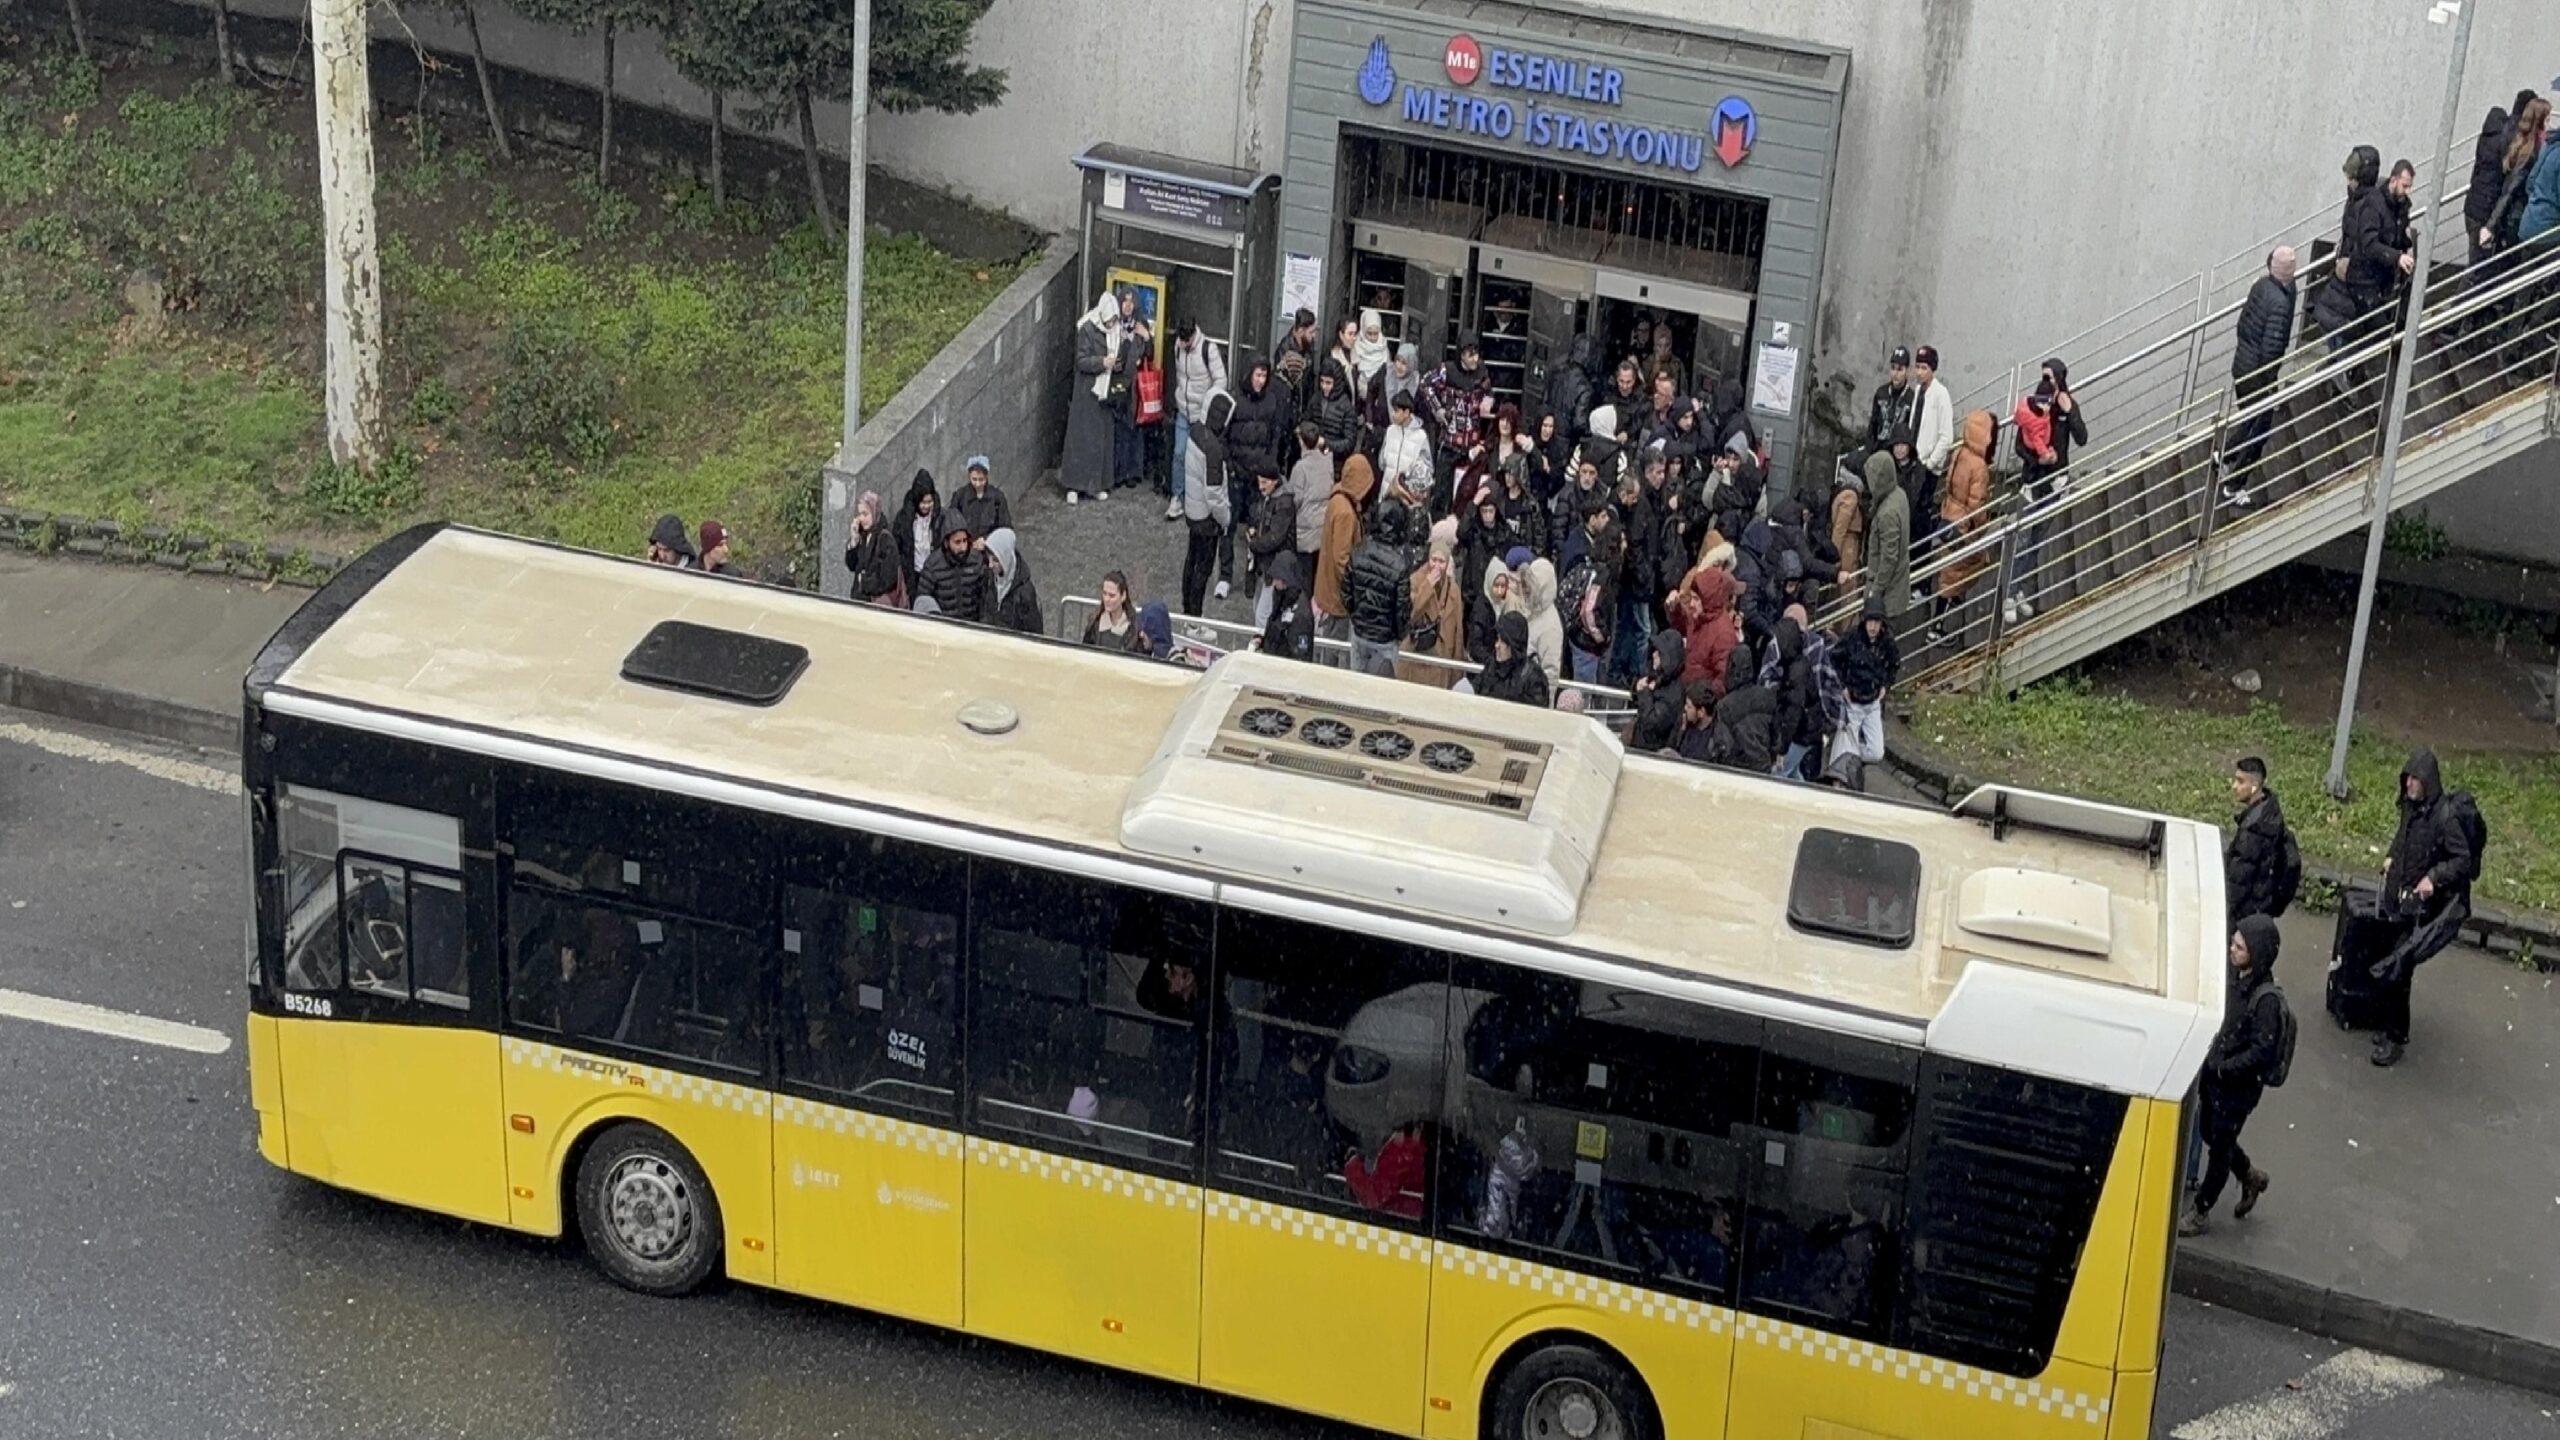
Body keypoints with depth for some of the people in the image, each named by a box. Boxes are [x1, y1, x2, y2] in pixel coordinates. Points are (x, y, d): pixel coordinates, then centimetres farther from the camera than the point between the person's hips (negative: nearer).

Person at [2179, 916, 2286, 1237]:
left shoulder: (2267, 999, -28)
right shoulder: (2238, 978, -5)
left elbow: (2262, 1052, -27)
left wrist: (2222, 1068, -22)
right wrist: (2211, 1057, 0)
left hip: (2239, 1086, -8)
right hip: (2216, 1076, 8)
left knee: (2220, 1146, 9)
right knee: (2212, 1134, 24)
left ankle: (2200, 1213, 24)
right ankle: (2250, 1177, 49)